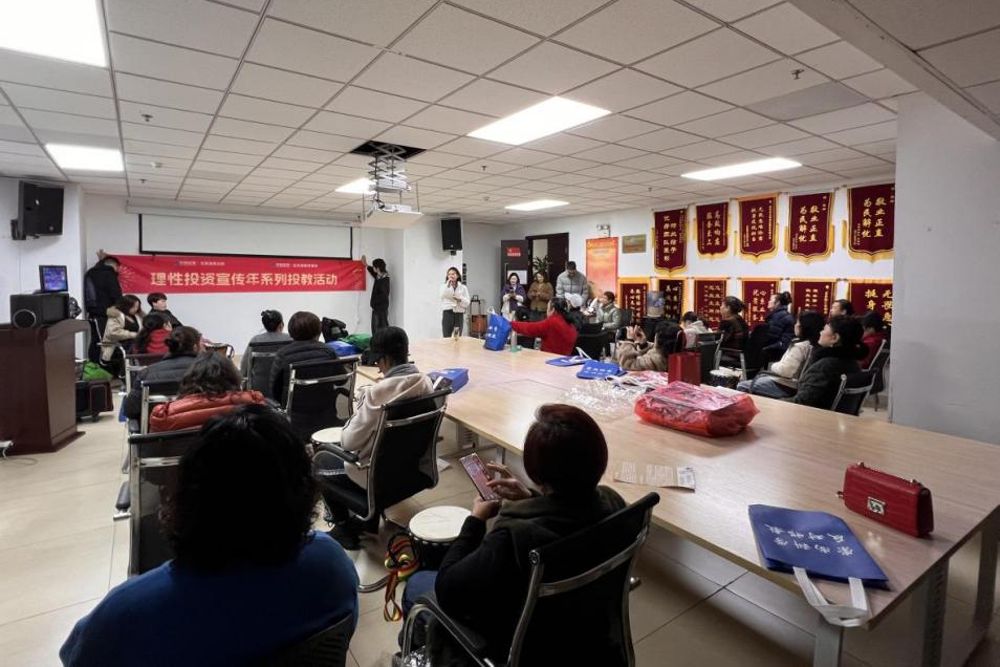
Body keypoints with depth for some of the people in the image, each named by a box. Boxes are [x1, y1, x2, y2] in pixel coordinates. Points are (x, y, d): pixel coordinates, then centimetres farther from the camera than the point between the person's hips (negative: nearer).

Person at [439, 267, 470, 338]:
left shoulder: (463, 288, 10)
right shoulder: (444, 286, 9)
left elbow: (467, 303, 3)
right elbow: (443, 295, -13)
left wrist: (460, 300, -15)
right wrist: (448, 284, -16)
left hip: (459, 314, 1)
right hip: (448, 313, -1)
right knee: (446, 337, -6)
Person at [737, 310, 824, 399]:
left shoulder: (800, 346, -24)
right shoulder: (813, 344, 4)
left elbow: (784, 371, -26)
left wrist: (773, 366, -6)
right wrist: (777, 365, 0)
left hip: (785, 386, -10)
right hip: (791, 385, 10)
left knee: (742, 386, -3)